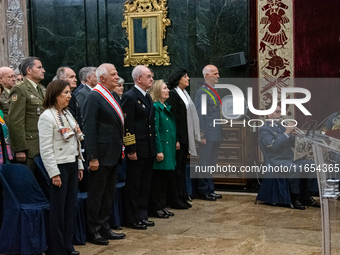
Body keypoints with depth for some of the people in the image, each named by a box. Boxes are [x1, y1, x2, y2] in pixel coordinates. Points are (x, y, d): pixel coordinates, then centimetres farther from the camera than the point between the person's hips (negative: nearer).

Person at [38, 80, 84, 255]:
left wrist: (80, 165, 15)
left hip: (72, 165, 8)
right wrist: (54, 173, -17)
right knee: (58, 208, 0)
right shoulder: (47, 117, -12)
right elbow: (45, 148, -15)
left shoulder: (67, 114, 12)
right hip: (59, 166, -8)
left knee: (71, 207, 11)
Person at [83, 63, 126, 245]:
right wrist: (92, 158, -21)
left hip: (113, 155, 9)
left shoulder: (111, 97, 14)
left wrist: (120, 149, 14)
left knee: (108, 195, 16)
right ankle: (93, 232, 11)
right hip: (101, 155, -9)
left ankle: (104, 228, 26)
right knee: (96, 195, 1)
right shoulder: (94, 97, -14)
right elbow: (89, 129, -18)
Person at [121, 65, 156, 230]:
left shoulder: (147, 97, 15)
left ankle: (142, 216, 25)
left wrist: (153, 147, 16)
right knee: (133, 185, 1)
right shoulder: (130, 97, -13)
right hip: (137, 150, -9)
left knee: (145, 184, 15)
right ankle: (131, 219, 10)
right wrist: (131, 149, -20)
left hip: (148, 150, 9)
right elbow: (127, 125, -17)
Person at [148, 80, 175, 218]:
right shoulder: (155, 107, -13)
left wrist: (175, 142, 13)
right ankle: (155, 208, 6)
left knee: (165, 179, 13)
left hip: (169, 148, 9)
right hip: (161, 148, -9)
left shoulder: (167, 107, 15)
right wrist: (159, 151, -20)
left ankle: (162, 206, 21)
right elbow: (155, 130, -17)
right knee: (157, 179, -1)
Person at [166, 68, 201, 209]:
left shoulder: (184, 94, 15)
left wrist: (193, 136, 13)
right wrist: (176, 140, -20)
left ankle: (181, 198, 21)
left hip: (186, 137, 9)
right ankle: (175, 200, 4)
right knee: (176, 169, -3)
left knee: (182, 167, 14)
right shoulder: (173, 94, -12)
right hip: (178, 137, -9)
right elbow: (172, 118, -17)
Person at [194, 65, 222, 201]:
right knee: (205, 163, -2)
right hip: (208, 136, -9)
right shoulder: (202, 92, -12)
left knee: (211, 163, 14)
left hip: (215, 135, 9)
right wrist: (202, 135, -19)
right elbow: (199, 115, -16)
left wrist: (219, 133, 18)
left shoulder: (213, 91, 17)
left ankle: (210, 190, 22)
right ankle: (203, 191, 5)